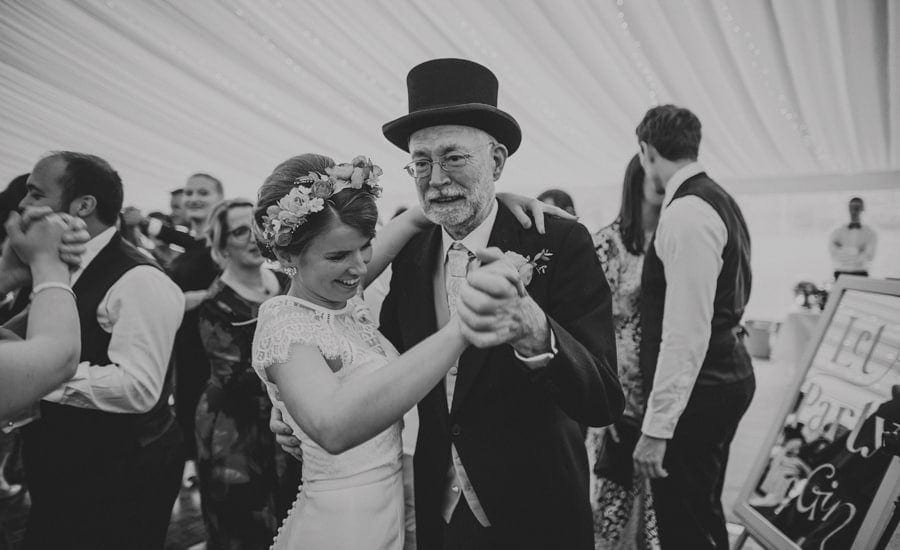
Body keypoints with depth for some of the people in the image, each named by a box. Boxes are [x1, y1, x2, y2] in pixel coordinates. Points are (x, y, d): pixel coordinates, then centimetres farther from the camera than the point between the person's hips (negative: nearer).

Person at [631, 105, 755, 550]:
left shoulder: (686, 213, -20)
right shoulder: (718, 200, 11)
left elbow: (686, 333, -25)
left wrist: (657, 426, -22)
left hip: (696, 394, -10)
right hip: (727, 376, 10)